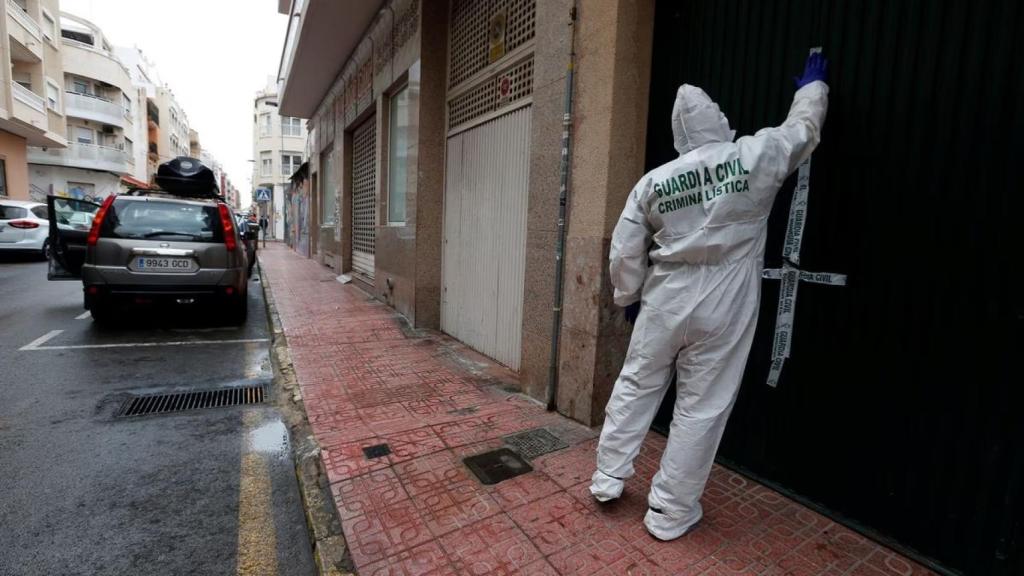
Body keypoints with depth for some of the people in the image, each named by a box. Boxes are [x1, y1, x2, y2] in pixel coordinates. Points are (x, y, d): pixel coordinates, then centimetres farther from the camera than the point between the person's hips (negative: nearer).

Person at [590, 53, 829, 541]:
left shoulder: (653, 181, -1)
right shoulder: (755, 157, -5)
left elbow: (624, 253, 2)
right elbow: (803, 127, 17)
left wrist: (627, 296, 18)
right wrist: (813, 85, 37)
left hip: (664, 300, 2)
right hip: (723, 309, -1)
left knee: (636, 386, 17)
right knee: (701, 407, 9)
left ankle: (608, 477, 30)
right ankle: (669, 513, 22)